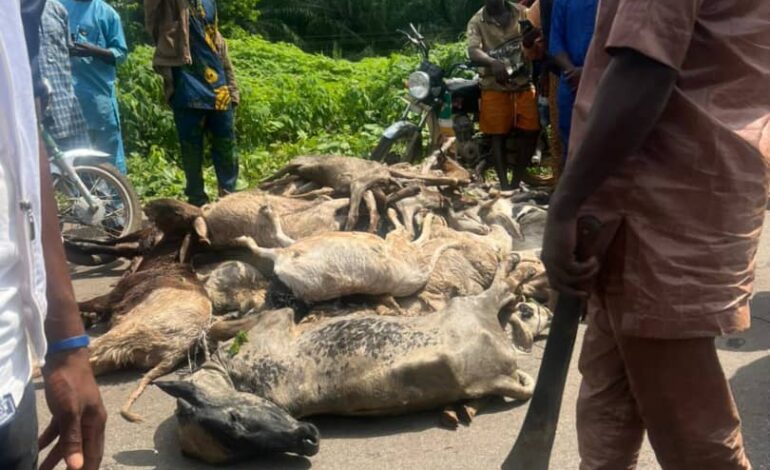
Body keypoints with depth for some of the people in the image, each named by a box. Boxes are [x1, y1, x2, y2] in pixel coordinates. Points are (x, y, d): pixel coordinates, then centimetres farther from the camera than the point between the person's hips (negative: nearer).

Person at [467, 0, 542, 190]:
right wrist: (493, 62, -40)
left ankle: (517, 181, 14)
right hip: (495, 86, -3)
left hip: (524, 83, 3)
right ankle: (504, 183, 2)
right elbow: (473, 51, -19)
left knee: (531, 131, 2)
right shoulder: (476, 22, -3)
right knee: (498, 135, -1)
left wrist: (532, 33, -28)